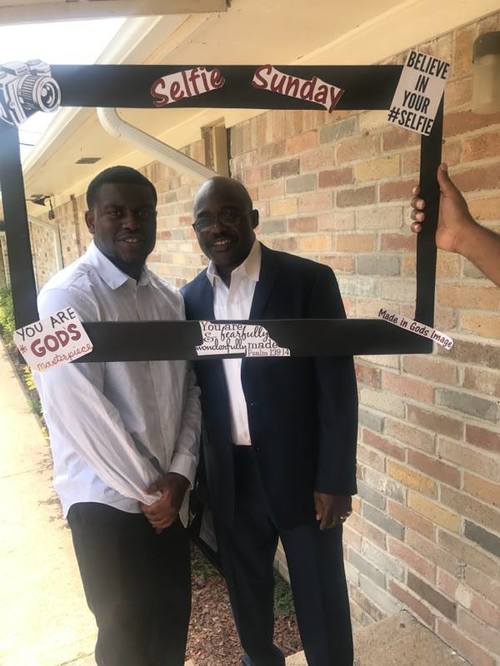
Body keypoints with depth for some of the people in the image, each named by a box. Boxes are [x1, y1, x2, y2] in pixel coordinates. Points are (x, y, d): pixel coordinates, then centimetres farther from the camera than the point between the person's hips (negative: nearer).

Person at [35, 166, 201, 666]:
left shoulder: (169, 298, 4)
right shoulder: (68, 297, -16)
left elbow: (188, 388, 4)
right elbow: (78, 411, -21)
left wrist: (179, 473, -8)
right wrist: (146, 488, -13)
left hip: (167, 494, 6)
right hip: (108, 500, -6)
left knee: (173, 617, 21)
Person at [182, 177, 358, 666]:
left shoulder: (309, 280, -11)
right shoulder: (191, 298, 2)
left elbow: (338, 386, -11)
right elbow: (193, 391, 7)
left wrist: (335, 479, -12)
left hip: (301, 472, -4)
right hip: (230, 477, 4)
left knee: (320, 600, 14)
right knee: (245, 588, 24)